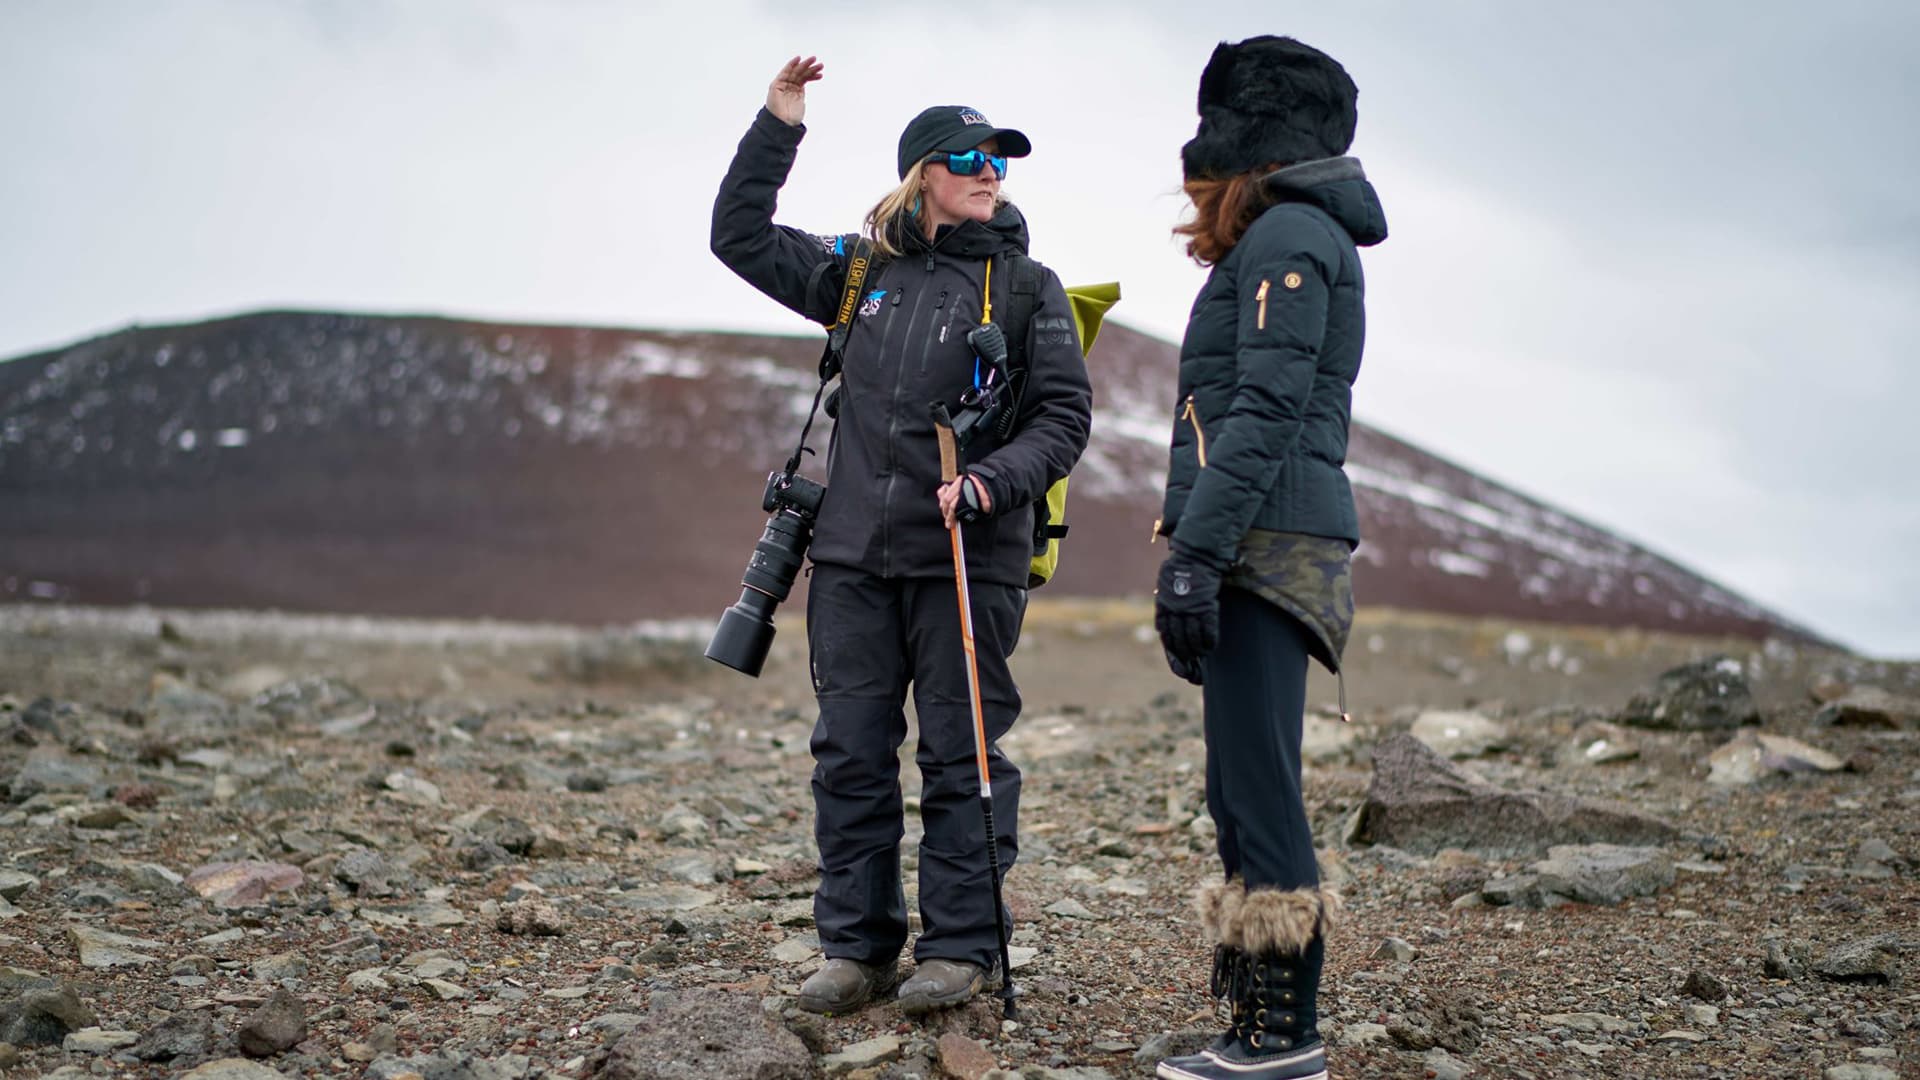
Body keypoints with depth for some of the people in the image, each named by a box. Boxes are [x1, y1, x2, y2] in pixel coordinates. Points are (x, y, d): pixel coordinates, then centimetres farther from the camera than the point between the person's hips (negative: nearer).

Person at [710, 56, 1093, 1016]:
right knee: (849, 752, 5)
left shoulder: (1025, 287, 2)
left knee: (960, 755, 0)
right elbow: (740, 237, 17)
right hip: (853, 553, 4)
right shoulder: (859, 271, 12)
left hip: (968, 558, -3)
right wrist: (777, 124, 8)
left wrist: (994, 481, -19)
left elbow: (1064, 415, -1)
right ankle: (857, 947, 14)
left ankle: (962, 949, 9)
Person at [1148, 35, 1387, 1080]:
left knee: (1258, 788, -10)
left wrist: (1195, 551, -21)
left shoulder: (1289, 234, -6)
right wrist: (1197, 549, 21)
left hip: (1264, 544, -10)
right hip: (1268, 551, 10)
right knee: (1239, 793, 9)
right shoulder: (1288, 244, 24)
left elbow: (1266, 409, -17)